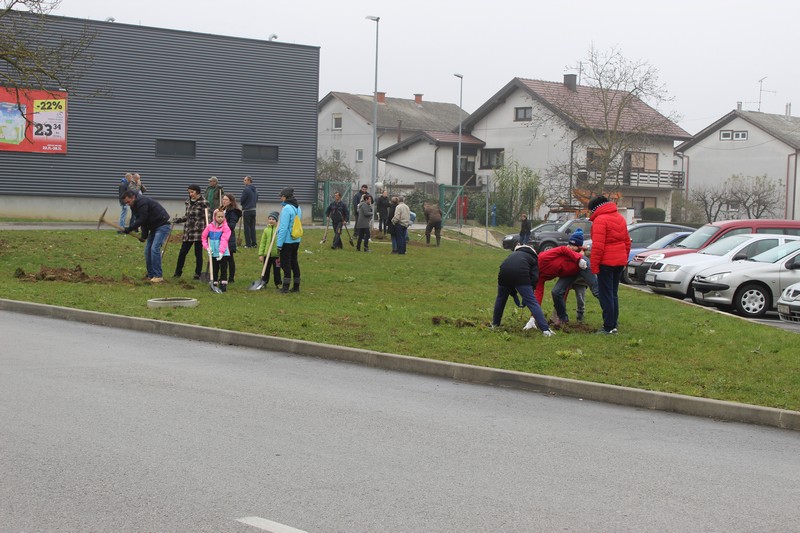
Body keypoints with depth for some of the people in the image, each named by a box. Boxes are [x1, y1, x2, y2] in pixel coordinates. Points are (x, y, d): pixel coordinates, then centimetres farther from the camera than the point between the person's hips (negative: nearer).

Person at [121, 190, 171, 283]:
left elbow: (142, 219, -24)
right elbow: (143, 220, 9)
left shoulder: (142, 202, -21)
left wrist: (130, 229, -19)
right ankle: (151, 275, 11)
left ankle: (158, 276, -15)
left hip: (162, 226, -10)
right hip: (154, 227, 10)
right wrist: (144, 234, -4)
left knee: (155, 249, -17)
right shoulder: (134, 205, 10)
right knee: (147, 250, 6)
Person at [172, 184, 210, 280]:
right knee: (182, 252, 5)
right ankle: (178, 272, 17)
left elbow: (207, 218, -9)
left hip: (198, 232, -6)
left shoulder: (203, 203, -7)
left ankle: (198, 274, 12)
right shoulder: (188, 202, 12)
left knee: (198, 253, 2)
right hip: (188, 232, 6)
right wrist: (177, 219, 9)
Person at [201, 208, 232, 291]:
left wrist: (221, 251, -27)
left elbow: (224, 240, -17)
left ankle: (223, 284, 3)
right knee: (214, 269, 11)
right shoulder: (210, 226, 1)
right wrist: (206, 247, -3)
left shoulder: (225, 228, -9)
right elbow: (204, 237, 10)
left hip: (223, 253, -3)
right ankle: (214, 283, 18)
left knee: (223, 269, 0)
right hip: (213, 253, 3)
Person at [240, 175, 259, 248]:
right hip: (254, 210, 8)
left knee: (247, 227, -2)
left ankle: (248, 244, -2)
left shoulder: (246, 189, -15)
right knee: (252, 227, 12)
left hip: (247, 210, -8)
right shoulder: (255, 190, 11)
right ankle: (254, 243, 12)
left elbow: (242, 200, -12)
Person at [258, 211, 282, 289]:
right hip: (267, 254, 2)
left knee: (277, 270, 8)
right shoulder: (266, 230, 3)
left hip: (276, 254, -2)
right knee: (266, 270, 10)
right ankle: (264, 283, 20)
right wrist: (261, 254, 2)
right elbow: (262, 243, 6)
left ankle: (278, 284, 19)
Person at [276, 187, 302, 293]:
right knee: (294, 262, 14)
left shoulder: (287, 209, -18)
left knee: (285, 263, -1)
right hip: (296, 240, 8)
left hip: (287, 241, -8)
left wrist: (279, 244, -17)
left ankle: (285, 287, 1)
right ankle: (296, 286, 18)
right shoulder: (298, 208, 9)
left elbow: (283, 228, -20)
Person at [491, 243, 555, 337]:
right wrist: (526, 297, 17)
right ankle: (545, 329, -10)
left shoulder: (513, 254, 39)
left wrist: (513, 294, 33)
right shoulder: (533, 259, 29)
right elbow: (534, 277, 12)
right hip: (521, 273, -3)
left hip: (504, 272, 3)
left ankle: (495, 324, 39)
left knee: (501, 298, 28)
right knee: (532, 302, -2)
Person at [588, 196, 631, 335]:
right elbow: (627, 242, 19)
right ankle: (614, 323, 20)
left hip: (606, 262, -8)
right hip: (620, 261, 8)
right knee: (613, 293, 17)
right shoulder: (620, 218, 15)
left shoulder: (600, 220, -12)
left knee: (606, 295, -3)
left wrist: (594, 265, -15)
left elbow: (598, 245, -19)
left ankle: (609, 327, -4)